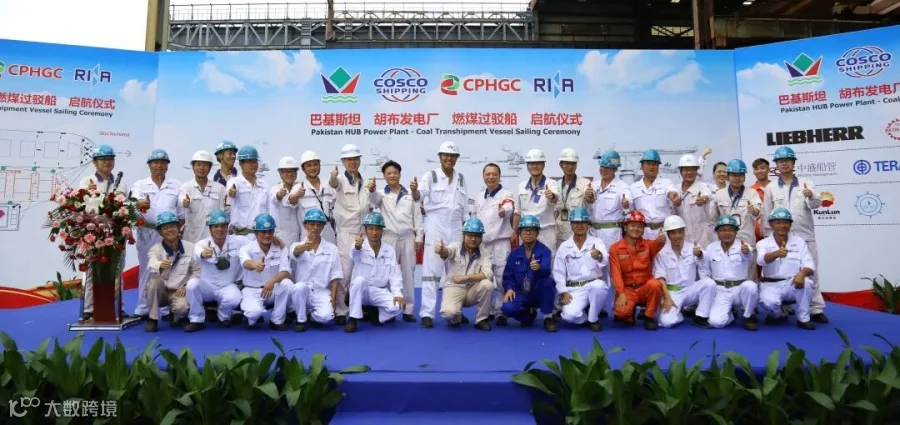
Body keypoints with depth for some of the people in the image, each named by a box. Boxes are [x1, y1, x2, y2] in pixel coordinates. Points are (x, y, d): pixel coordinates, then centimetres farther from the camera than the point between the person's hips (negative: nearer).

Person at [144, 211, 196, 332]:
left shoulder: (190, 247, -6)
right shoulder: (156, 249, -9)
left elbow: (197, 270, 0)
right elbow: (151, 265, -32)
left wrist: (186, 286, -14)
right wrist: (160, 266, -56)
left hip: (178, 291, -1)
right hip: (160, 292, 1)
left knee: (182, 307, -33)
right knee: (155, 280, -32)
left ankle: (175, 315, 8)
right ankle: (152, 319, -15)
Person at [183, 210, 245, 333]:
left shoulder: (238, 242, -6)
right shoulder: (202, 243, -13)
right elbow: (196, 254, -36)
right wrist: (203, 254, -62)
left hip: (227, 287, 0)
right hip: (206, 286, 1)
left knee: (234, 299, -32)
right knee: (192, 284, -30)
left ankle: (224, 316, 6)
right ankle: (197, 320, -9)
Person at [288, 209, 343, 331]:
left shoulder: (332, 248, 4)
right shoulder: (297, 246, 1)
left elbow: (334, 277, 5)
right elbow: (296, 252, -26)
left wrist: (333, 298, -7)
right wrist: (304, 247, -50)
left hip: (321, 292, 0)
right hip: (301, 291, 0)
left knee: (326, 316, -28)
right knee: (300, 286, -35)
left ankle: (313, 315, 11)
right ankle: (301, 320, -8)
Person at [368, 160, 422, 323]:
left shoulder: (410, 194, 11)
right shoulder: (382, 194, 7)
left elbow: (417, 216, 10)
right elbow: (374, 199, -18)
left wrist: (419, 237, 2)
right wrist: (371, 190, -40)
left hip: (408, 237, 1)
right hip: (389, 238, -1)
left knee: (408, 273, 3)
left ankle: (408, 310, 10)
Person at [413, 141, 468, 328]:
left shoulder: (461, 178, 12)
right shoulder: (431, 175, -1)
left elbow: (464, 207, 15)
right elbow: (420, 195, -19)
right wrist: (414, 191, -42)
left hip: (456, 228, 5)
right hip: (436, 227, -4)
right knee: (432, 270, -7)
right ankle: (427, 313, -4)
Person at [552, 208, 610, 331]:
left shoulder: (597, 242, -1)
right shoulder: (564, 247, 3)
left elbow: (605, 260, -22)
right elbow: (558, 272, 5)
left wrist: (599, 256, -46)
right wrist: (563, 292, -6)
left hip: (594, 284, 0)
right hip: (574, 289, 0)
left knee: (599, 286, -36)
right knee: (570, 315, -27)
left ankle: (593, 318, -7)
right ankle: (585, 316, 12)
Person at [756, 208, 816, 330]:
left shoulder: (799, 241, 4)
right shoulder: (763, 243, -2)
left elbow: (809, 265, -7)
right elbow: (761, 260, -26)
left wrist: (802, 273, -32)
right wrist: (776, 253, -49)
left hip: (792, 284, 2)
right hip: (771, 285, -2)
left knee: (806, 282, -32)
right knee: (768, 302, -33)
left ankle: (803, 319, -9)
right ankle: (777, 315, 8)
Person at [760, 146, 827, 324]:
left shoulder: (806, 184, 6)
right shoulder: (771, 188, 5)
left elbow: (817, 204, -7)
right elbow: (767, 214, 5)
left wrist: (812, 196, -29)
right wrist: (768, 237, 2)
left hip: (805, 237, 0)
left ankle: (816, 309, 12)